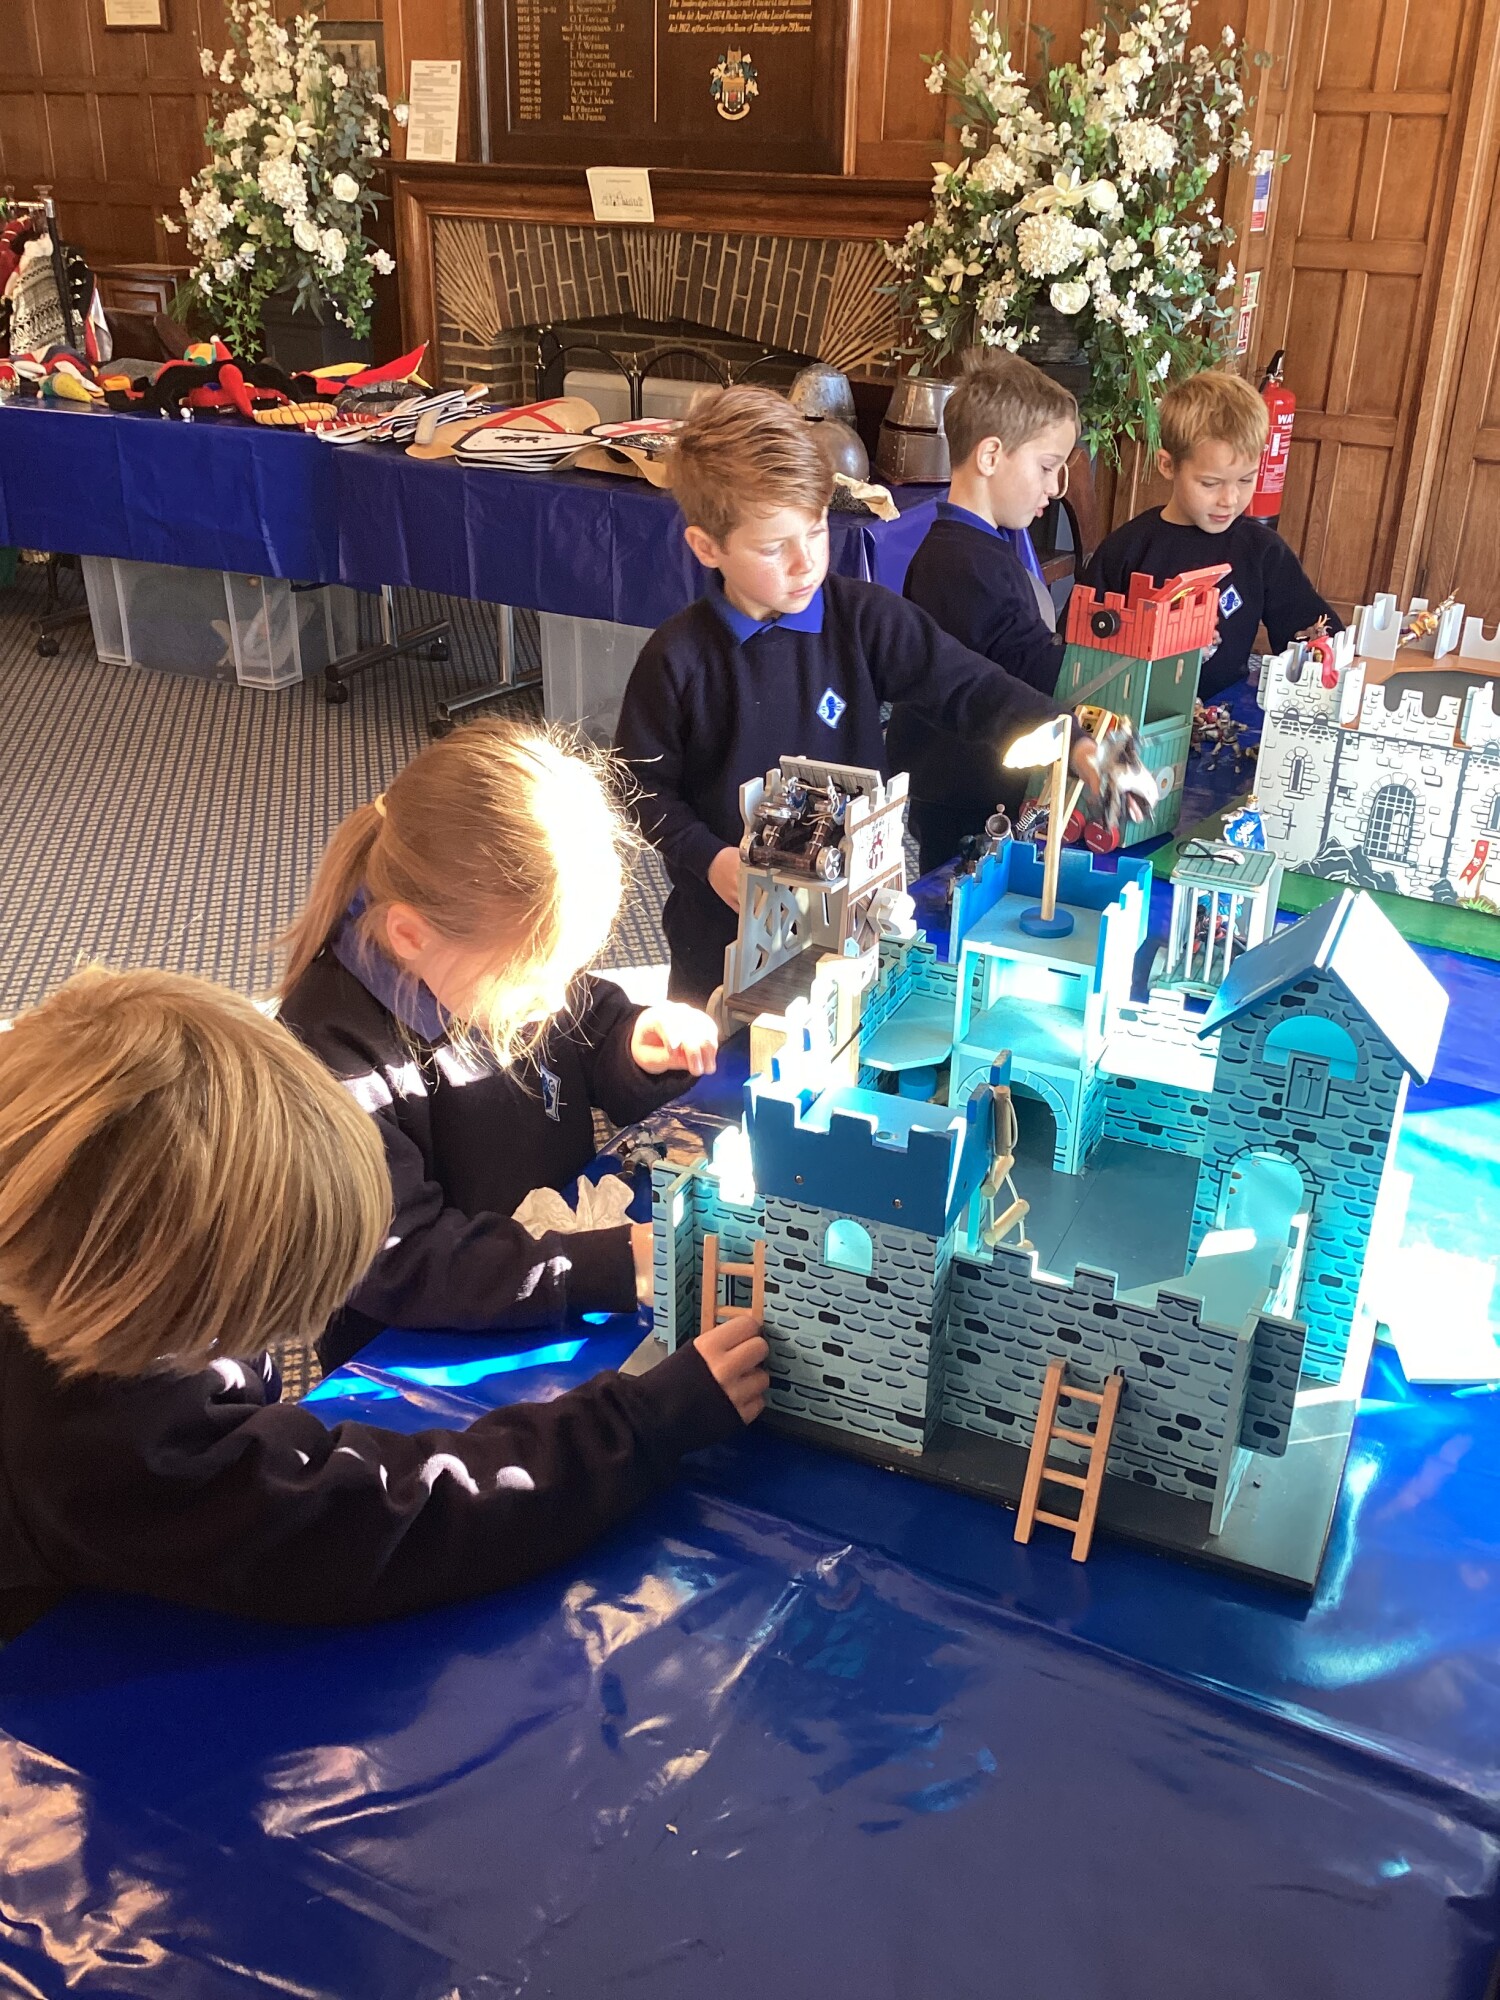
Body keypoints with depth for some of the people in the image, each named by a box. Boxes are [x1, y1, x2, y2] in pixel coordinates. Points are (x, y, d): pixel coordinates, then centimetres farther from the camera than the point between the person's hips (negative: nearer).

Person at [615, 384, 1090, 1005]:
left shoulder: (864, 620, -9)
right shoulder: (677, 658, -11)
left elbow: (969, 687, -11)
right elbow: (645, 786, -3)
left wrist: (1072, 745, -24)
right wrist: (708, 858, -17)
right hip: (726, 924, -1)